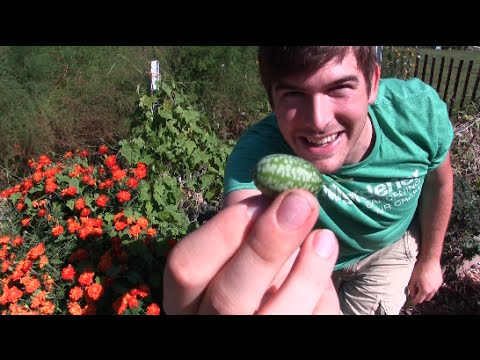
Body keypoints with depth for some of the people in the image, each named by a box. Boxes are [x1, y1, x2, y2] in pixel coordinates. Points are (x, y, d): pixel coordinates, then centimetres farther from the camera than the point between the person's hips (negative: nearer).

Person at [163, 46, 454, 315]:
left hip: (389, 250, 2)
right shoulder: (258, 153, -39)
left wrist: (429, 259, 3)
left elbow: (439, 182, -8)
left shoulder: (419, 109, -29)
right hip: (312, 264, -1)